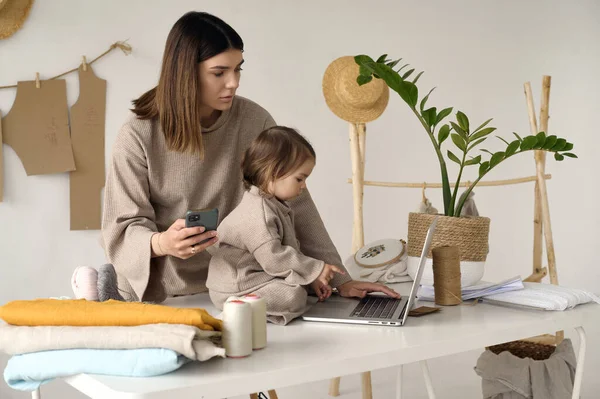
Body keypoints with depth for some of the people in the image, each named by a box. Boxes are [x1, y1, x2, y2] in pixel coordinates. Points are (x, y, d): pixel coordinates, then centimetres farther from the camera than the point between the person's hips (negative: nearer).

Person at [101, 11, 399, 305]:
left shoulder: (254, 122, -6)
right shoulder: (138, 136, -12)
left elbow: (295, 204, -4)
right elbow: (123, 229, -10)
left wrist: (340, 280, -10)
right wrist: (161, 243, -32)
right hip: (154, 296, -1)